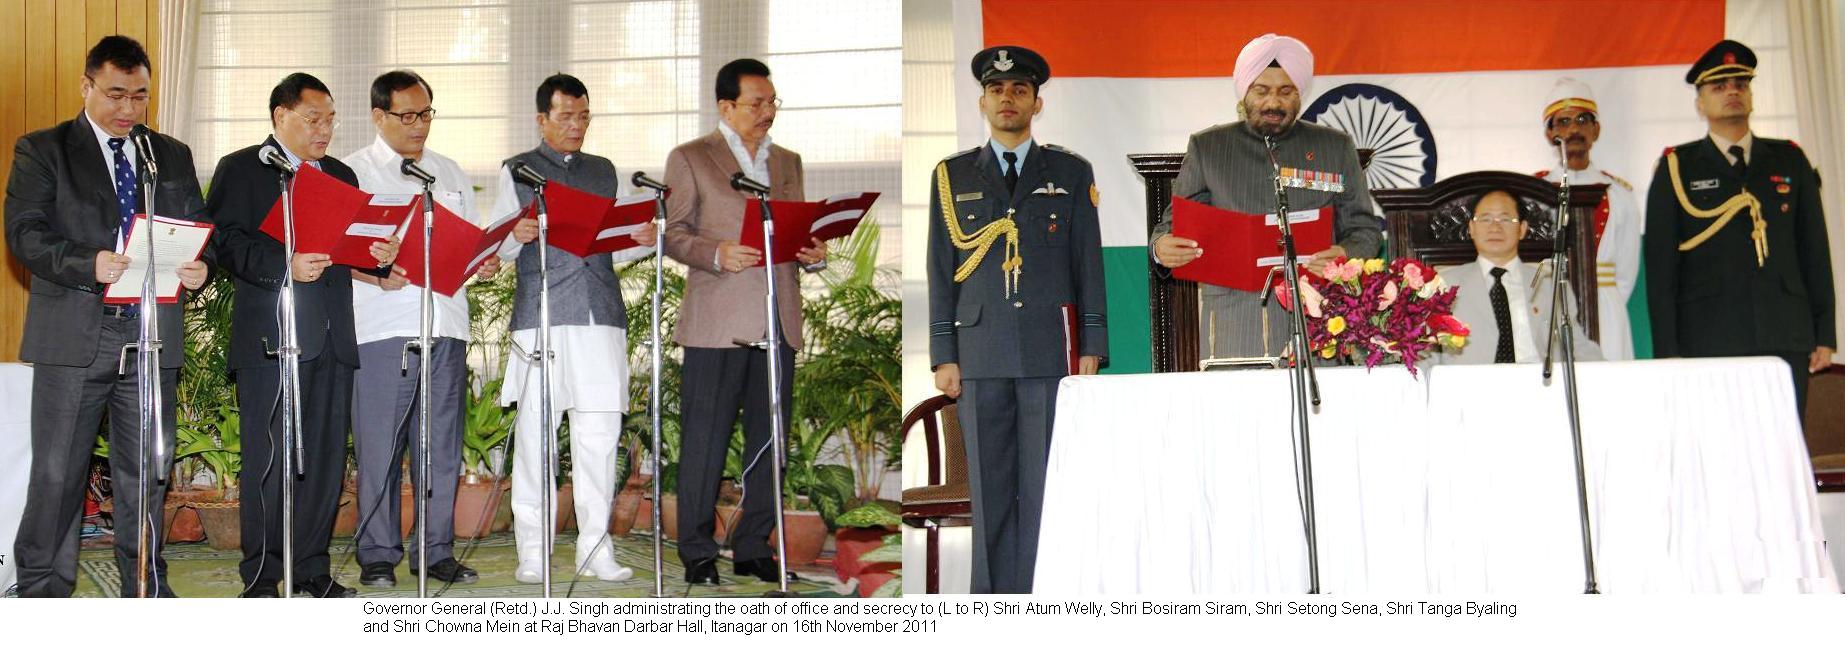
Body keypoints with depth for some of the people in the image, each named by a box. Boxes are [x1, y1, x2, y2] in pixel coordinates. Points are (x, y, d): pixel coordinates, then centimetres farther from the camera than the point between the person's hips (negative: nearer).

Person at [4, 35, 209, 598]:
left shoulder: (173, 156, 15)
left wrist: (197, 269, -9)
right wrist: (88, 264, -23)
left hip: (151, 333, 3)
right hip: (73, 335, -3)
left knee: (146, 471, 9)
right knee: (57, 471, 3)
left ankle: (146, 587, 19)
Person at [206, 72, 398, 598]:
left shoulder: (342, 175, 21)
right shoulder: (241, 169, 4)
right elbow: (226, 242, -7)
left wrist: (380, 255, -5)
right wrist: (284, 266, -21)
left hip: (331, 338, 5)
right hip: (270, 337, -5)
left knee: (326, 456, 7)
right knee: (269, 458, -2)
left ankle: (312, 568, 16)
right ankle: (261, 577, 6)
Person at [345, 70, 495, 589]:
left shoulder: (450, 174, 19)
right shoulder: (352, 172, 5)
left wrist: (485, 264, -1)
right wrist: (376, 275, -19)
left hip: (444, 325, 4)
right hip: (381, 327, -4)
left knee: (441, 444, 6)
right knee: (378, 445, -1)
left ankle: (437, 552, 13)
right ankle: (378, 556, 9)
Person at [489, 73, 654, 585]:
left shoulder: (605, 172, 20)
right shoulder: (517, 172, 11)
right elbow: (499, 248, 7)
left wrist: (643, 242, -2)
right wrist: (518, 236, -16)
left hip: (601, 319, 3)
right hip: (540, 318, -2)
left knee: (599, 433, 0)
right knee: (534, 432, -2)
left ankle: (595, 547, 7)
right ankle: (532, 550, 6)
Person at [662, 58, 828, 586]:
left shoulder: (788, 162, 19)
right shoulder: (690, 158, 5)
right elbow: (672, 233, -1)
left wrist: (813, 255, -1)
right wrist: (717, 254, -18)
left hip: (778, 322, 5)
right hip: (717, 322, -5)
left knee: (770, 440, 7)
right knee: (704, 442, -1)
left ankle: (753, 547, 17)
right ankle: (697, 551, 8)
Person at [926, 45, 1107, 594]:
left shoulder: (1071, 173, 11)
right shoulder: (952, 176, 13)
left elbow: (1089, 264, 8)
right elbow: (940, 271, 10)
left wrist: (1091, 347, 1)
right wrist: (943, 355, 4)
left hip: (1052, 351, -1)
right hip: (981, 355, 1)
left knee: (1046, 483, -1)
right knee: (989, 485, 3)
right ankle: (994, 591, 10)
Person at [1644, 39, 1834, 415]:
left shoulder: (1790, 161, 15)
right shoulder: (1677, 169, 6)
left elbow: (1815, 251, 14)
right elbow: (1660, 266, 1)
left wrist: (1825, 335, 8)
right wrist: (1666, 351, -5)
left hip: (1786, 341, 3)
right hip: (1707, 343, -2)